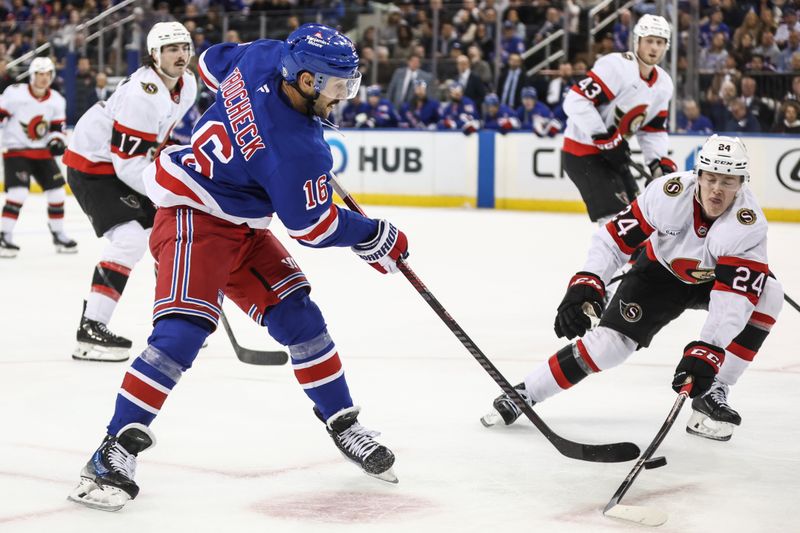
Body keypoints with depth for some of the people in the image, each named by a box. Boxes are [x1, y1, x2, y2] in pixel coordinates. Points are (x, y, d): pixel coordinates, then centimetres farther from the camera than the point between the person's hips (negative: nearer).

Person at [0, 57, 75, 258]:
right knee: (18, 192, -21)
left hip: (42, 152, 5)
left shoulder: (57, 101, 1)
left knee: (57, 191, 3)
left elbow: (57, 127, 8)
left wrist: (57, 140, -12)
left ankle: (58, 234, 21)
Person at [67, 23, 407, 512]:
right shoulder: (295, 148, -29)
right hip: (192, 216, -10)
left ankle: (344, 424, 19)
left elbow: (214, 62, 13)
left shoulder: (261, 56, -9)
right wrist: (380, 239, -4)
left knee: (297, 315, 8)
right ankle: (116, 451, -21)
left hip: (242, 225, 10)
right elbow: (314, 226, -17)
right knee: (182, 331, -23)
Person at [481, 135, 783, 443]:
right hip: (660, 272, -1)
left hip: (713, 279, 1)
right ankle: (524, 394, -1)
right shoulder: (670, 192, -31)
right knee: (610, 341, -16)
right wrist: (585, 284, -35)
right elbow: (618, 236, -23)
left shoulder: (749, 223, -34)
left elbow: (735, 296, -39)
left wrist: (706, 353, -49)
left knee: (767, 294, -26)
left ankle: (712, 394, -16)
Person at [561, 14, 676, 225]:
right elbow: (576, 101, -27)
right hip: (582, 151, -9)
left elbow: (654, 130, 13)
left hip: (613, 154, 9)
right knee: (616, 214, -17)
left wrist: (661, 163, -3)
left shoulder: (663, 84, 6)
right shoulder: (616, 66, -21)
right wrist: (605, 139, -26)